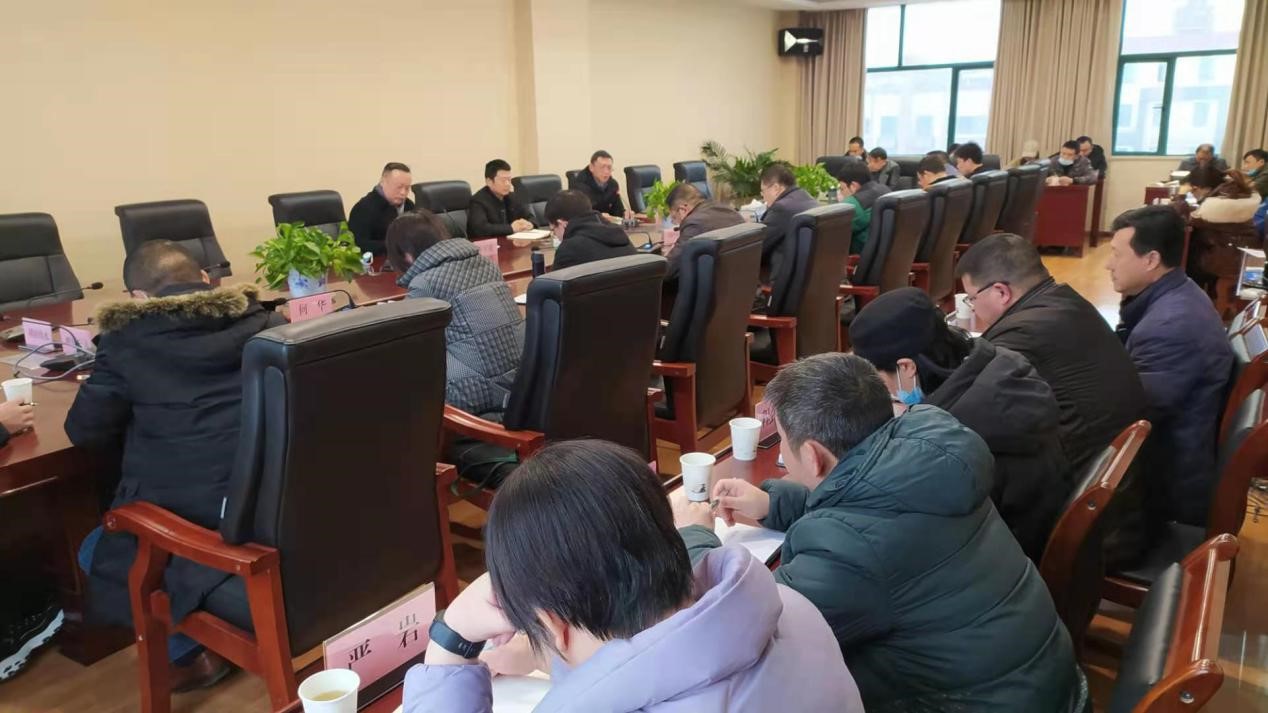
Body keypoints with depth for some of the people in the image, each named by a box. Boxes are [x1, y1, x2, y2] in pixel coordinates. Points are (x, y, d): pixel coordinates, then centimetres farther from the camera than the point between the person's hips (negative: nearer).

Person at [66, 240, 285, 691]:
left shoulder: (127, 339, -5)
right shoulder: (265, 323, 4)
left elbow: (84, 431, 1)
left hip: (194, 514, -4)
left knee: (95, 551, 26)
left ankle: (190, 650, 17)